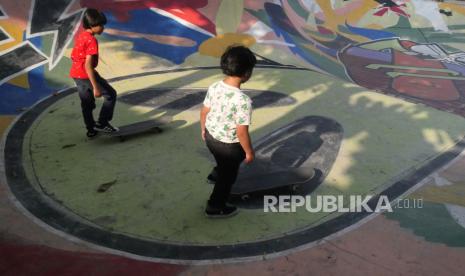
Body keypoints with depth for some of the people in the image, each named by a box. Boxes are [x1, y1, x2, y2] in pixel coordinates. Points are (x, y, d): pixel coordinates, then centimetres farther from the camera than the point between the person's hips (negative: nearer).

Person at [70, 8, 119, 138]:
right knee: (110, 94, 4)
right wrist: (96, 87, -27)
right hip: (86, 74, -9)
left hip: (75, 74, 9)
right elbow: (88, 65, -25)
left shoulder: (81, 36, 10)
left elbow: (73, 56, 19)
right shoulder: (92, 40, -18)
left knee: (87, 103, 19)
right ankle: (102, 123, 7)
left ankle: (91, 129, 29)